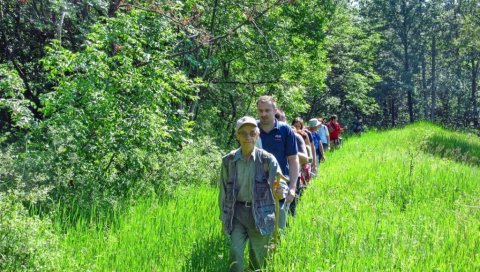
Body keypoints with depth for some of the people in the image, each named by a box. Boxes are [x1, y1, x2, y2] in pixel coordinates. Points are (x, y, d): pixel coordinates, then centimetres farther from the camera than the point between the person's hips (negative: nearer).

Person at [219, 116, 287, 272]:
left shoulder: (267, 159, -10)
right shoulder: (228, 160, -3)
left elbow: (279, 182, -19)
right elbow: (223, 190, 7)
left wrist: (280, 192, -43)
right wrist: (224, 218, 11)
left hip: (261, 213, -1)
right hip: (237, 212, 1)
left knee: (257, 257, 9)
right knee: (235, 252, -11)